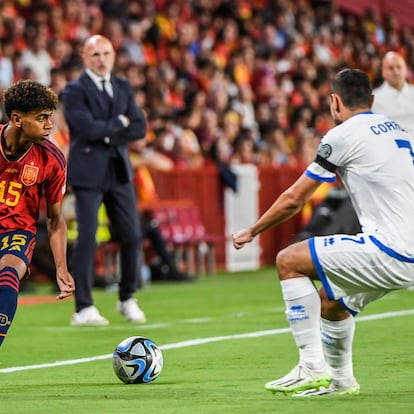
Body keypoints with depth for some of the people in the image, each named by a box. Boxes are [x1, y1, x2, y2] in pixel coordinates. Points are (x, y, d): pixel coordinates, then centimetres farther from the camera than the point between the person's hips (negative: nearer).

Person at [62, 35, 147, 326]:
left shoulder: (123, 87, 12)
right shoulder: (75, 91, -6)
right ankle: (84, 309, -2)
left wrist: (108, 135, -9)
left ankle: (128, 299, 21)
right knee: (87, 239, -8)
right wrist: (119, 123, -7)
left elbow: (140, 128, 3)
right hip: (88, 173, -6)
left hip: (119, 170, 6)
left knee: (132, 237, 5)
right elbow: (89, 128, -20)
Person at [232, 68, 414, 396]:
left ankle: (312, 368, -3)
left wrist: (251, 232, 15)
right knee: (330, 301, 26)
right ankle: (340, 379, 40)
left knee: (288, 261, 0)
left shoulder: (342, 136, -4)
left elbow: (293, 200, 1)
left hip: (387, 252, -8)